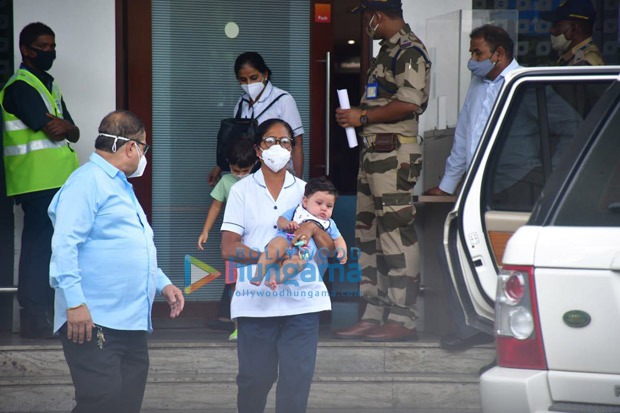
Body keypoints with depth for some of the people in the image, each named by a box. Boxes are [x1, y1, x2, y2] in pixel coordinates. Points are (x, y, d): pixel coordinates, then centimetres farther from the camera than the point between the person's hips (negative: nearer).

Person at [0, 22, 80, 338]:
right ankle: (33, 320, -4)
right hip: (37, 183, -9)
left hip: (58, 182, 9)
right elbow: (53, 131, -17)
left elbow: (73, 134, 13)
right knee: (38, 248, -7)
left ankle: (44, 315, 18)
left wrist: (65, 126, -9)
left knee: (48, 249, 12)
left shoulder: (50, 86, 20)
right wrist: (62, 126, 4)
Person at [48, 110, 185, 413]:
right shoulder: (88, 181, -8)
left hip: (132, 325, 10)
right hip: (93, 323, -10)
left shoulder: (121, 187, 24)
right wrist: (75, 302, -24)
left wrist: (162, 284, 20)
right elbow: (64, 245, -18)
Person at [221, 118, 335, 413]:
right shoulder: (242, 190, 4)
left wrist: (314, 227, -13)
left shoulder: (305, 190, 10)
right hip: (256, 302, -1)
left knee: (297, 381, -3)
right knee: (253, 380, 6)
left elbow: (330, 247, 8)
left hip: (301, 301, 1)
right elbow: (229, 248, -4)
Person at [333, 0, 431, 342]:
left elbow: (409, 103, -21)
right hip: (375, 152, 11)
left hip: (395, 152, -11)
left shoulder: (409, 51, -11)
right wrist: (356, 116, 14)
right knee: (368, 233, 11)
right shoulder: (388, 51, 20)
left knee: (396, 231, -10)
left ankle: (402, 319, -8)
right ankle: (374, 315, 16)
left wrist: (363, 116, -14)